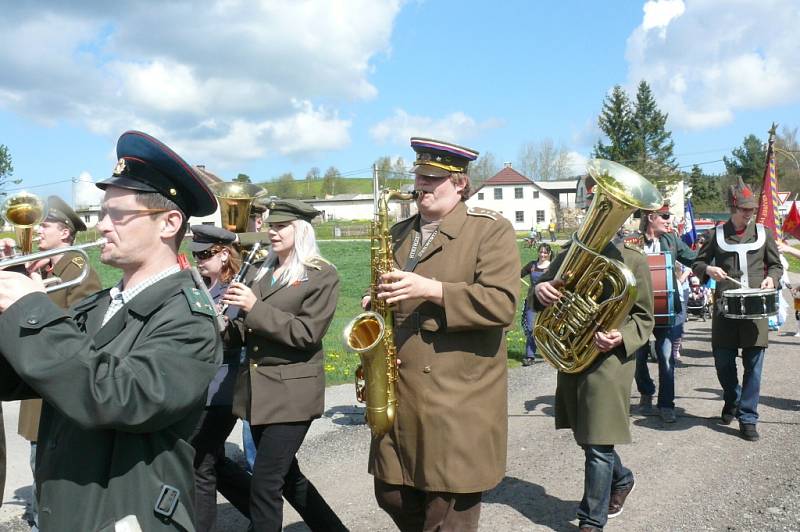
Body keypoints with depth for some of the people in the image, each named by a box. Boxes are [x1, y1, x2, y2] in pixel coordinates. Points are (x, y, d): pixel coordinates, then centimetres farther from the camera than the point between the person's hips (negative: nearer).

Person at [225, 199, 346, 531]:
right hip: (256, 389, 7)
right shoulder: (259, 274, 12)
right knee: (285, 476, 16)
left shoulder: (322, 276, -7)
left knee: (264, 484, -6)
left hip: (292, 392, -7)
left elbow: (307, 334, -16)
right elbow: (250, 328, 15)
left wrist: (256, 307, -22)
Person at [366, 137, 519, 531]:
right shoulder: (399, 233, 15)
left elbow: (502, 304, -17)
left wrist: (430, 289, -22)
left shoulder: (491, 230, -5)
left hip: (459, 403, -6)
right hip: (400, 397, 6)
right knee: (393, 497, 14)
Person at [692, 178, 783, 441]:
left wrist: (771, 278, -5)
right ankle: (732, 400, 34)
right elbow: (697, 263, 12)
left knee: (753, 364, -1)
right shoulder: (718, 234, 6)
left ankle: (747, 419, 8)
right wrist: (709, 269, -10)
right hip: (725, 306, 0)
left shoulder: (763, 233, 9)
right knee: (723, 360, 5)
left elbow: (776, 265, 16)